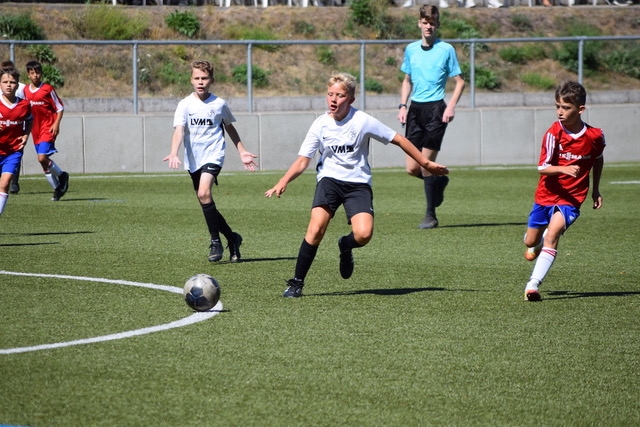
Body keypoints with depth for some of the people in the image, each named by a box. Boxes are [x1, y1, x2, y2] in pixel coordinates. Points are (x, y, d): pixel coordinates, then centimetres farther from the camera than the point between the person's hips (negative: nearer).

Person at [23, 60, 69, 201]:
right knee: (43, 160, 7)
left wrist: (56, 124, -14)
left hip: (48, 128, -6)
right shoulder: (26, 90, 8)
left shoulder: (48, 89, -8)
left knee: (42, 157, -19)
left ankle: (61, 175, 6)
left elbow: (60, 108, -3)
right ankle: (57, 188, 20)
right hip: (35, 130, 6)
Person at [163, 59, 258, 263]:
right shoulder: (185, 105, -2)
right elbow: (179, 130, -14)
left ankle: (216, 242, -15)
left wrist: (242, 152, 18)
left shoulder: (219, 104, 1)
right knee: (206, 204, 9)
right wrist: (173, 153, -31)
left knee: (204, 194, -25)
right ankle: (232, 238, 27)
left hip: (213, 155, -3)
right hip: (193, 160, 3)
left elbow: (230, 128, 18)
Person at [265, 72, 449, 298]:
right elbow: (302, 161, -5)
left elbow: (398, 139, -2)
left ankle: (345, 246, 17)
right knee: (316, 229, -22)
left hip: (358, 183, -1)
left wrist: (426, 163, 0)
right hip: (329, 179, 1)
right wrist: (283, 182, -22)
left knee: (363, 234, -22)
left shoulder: (363, 121, -11)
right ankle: (296, 283, -9)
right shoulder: (320, 125, -5)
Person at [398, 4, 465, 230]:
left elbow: (459, 81, 0)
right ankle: (439, 181, 32)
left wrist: (451, 106, -13)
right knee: (412, 168, 1)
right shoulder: (411, 49, 11)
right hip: (415, 109, 5)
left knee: (427, 164, -9)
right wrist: (403, 105, 8)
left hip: (435, 109, -5)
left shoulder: (446, 50, -2)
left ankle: (431, 215, 0)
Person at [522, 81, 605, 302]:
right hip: (547, 194, 2)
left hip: (571, 198, -2)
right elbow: (543, 167, -18)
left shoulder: (595, 136, -9)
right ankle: (538, 243, 53)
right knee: (530, 242, 12)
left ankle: (533, 284, -29)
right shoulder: (554, 133, -15)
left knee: (553, 232, -25)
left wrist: (595, 190, 16)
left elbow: (598, 160, 13)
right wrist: (563, 169, -36)